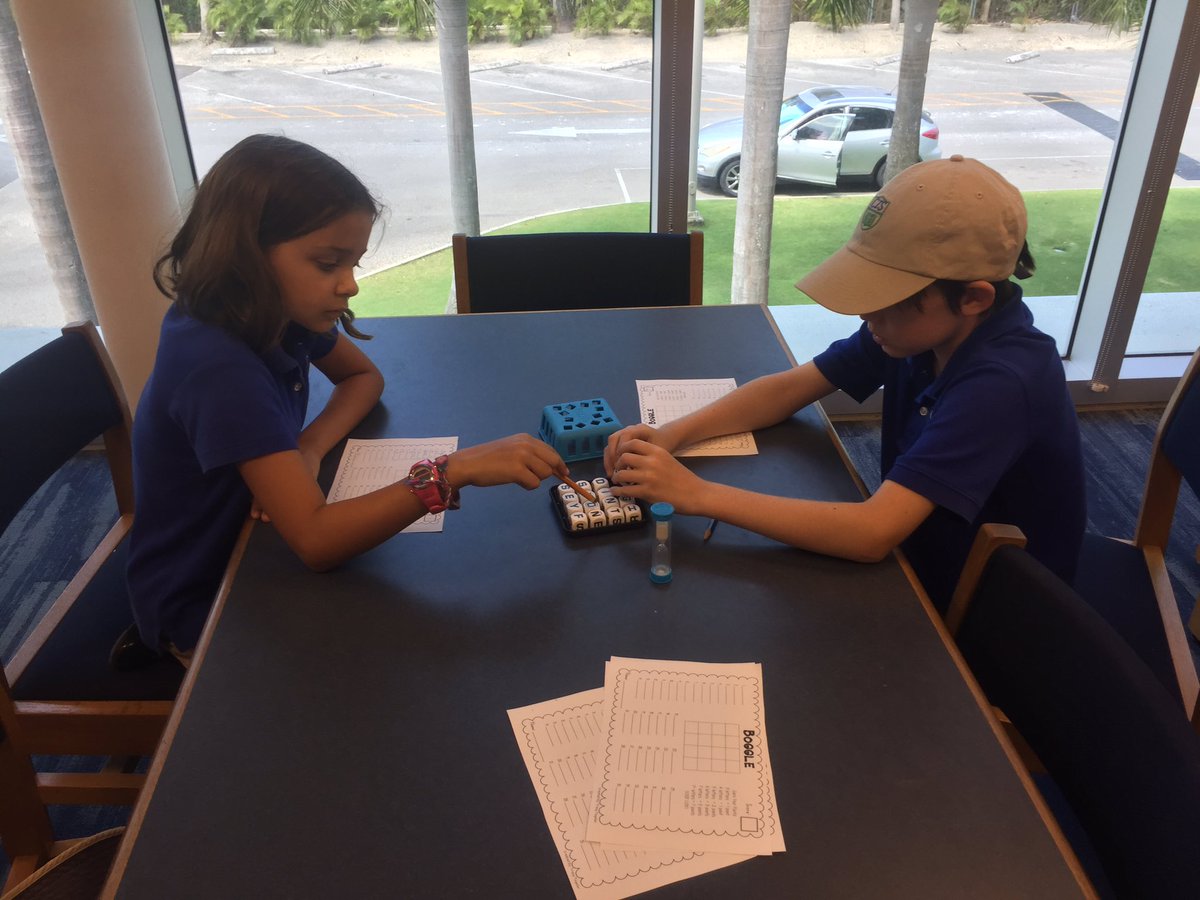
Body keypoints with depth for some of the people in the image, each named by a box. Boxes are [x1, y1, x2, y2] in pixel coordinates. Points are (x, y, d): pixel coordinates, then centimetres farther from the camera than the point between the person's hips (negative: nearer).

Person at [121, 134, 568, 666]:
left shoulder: (275, 310, -9)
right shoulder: (218, 366, -34)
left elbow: (364, 377, 5)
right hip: (203, 608, -7)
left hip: (251, 549, 7)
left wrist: (309, 450, -14)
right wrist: (454, 471, -45)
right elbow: (315, 540, -39)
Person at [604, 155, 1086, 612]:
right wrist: (673, 434, -19)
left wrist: (696, 493, -38)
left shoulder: (1002, 383, -33)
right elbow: (788, 388, -4)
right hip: (914, 564, 6)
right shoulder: (922, 324, -12)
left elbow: (873, 533, -39)